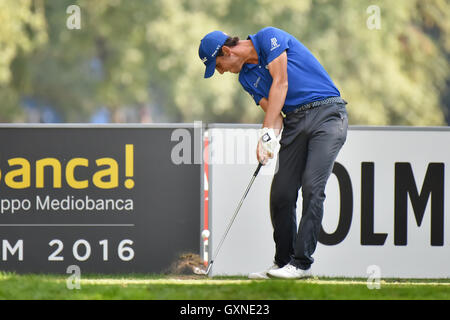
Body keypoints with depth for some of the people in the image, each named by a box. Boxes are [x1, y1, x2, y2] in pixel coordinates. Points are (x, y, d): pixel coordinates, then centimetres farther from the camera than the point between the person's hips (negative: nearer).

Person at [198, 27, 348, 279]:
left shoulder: (269, 37, -6)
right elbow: (273, 112, 4)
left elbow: (280, 83, -15)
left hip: (327, 112, -8)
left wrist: (267, 132, -20)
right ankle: (283, 262, 8)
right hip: (294, 121, 8)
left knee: (312, 186, -16)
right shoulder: (246, 77, 14)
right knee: (281, 193, 0)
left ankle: (302, 262, -16)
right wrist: (271, 138, -19)